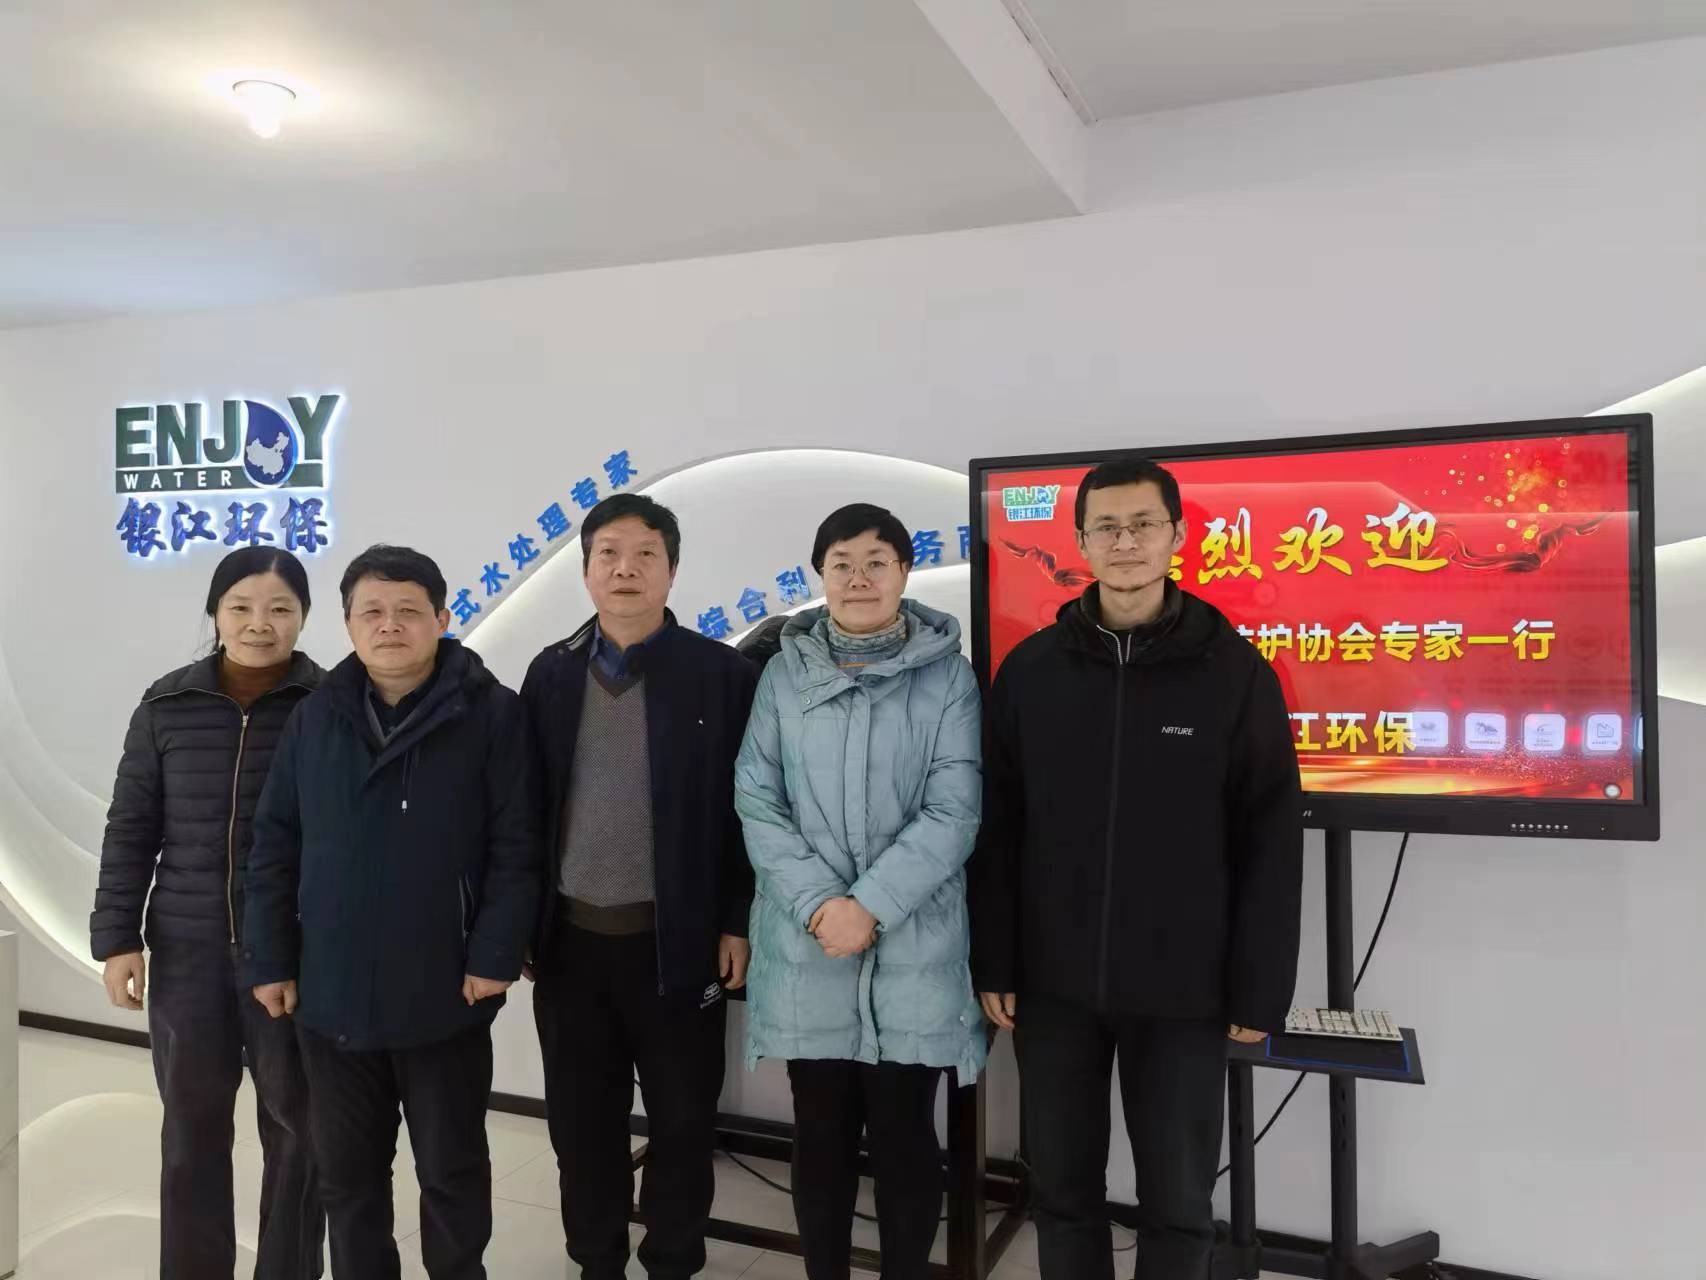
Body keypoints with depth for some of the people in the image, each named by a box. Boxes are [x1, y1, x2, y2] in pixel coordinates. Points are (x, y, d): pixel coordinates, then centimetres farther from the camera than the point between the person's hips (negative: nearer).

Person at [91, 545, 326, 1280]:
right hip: (187, 950, 3)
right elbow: (131, 829, 6)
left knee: (295, 1125, 10)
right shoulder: (167, 707, 1)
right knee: (192, 1125, 15)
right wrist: (117, 937, 2)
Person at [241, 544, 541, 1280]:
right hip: (331, 990, 3)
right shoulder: (315, 717, 2)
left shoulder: (490, 713, -9)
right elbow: (274, 847, 5)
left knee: (452, 1167, 15)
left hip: (444, 992, -3)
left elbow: (515, 848, -10)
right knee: (346, 1170, 18)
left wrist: (494, 956, -14)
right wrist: (270, 961, 1)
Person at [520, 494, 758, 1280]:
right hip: (571, 937, 3)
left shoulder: (721, 673, -6)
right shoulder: (550, 674, 4)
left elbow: (745, 808, -5)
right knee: (581, 1118, 15)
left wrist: (737, 925, -7)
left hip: (677, 939, -2)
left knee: (682, 1118, 11)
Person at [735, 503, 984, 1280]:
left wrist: (871, 906, -16)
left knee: (904, 1137, 10)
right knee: (821, 1136, 14)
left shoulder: (947, 675, -1)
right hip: (806, 949, 2)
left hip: (913, 951, -1)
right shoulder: (785, 672, 4)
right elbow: (756, 799, 0)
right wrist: (818, 904, -12)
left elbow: (953, 811, -8)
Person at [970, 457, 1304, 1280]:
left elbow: (1271, 844, -4)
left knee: (1178, 1203, 12)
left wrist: (1259, 991, -6)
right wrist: (992, 963, 0)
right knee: (1062, 1191, 15)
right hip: (1053, 983, 2)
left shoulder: (1235, 671, -5)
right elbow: (996, 830, 2)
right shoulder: (1030, 669, 0)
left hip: (1183, 990, -1)